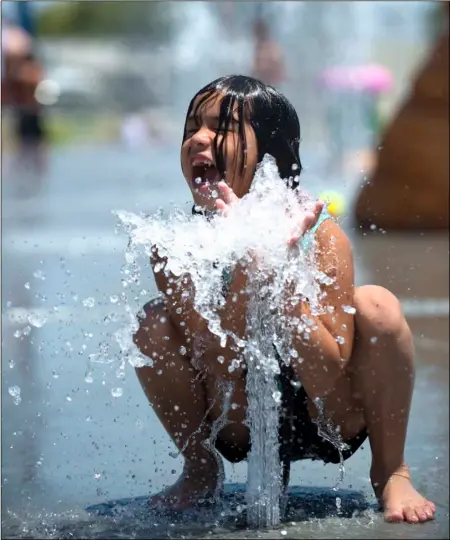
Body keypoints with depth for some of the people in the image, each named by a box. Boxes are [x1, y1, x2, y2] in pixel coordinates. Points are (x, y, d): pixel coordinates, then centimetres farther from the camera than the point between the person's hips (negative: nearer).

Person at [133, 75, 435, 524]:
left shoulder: (319, 235, -23)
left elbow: (330, 380, -29)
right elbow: (222, 397, -26)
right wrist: (245, 264, -37)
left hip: (330, 425, -2)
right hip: (246, 433, 2)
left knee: (376, 305, -27)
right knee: (152, 323, -19)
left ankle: (391, 472, -5)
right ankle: (199, 470, 6)